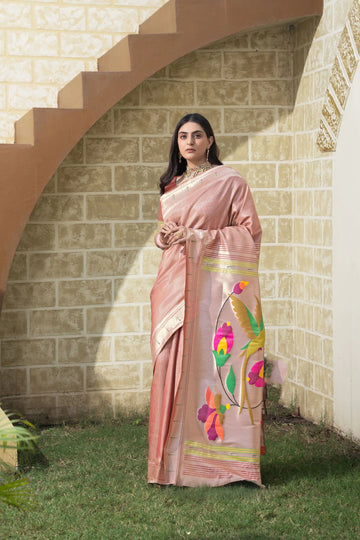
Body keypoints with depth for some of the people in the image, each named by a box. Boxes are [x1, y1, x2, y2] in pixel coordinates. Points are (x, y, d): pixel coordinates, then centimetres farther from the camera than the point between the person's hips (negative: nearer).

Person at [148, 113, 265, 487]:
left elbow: (250, 231, -6)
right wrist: (164, 235, 2)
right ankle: (177, 456, 6)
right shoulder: (171, 186, 17)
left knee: (213, 362, -8)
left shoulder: (229, 182, -1)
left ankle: (220, 454, -1)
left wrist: (198, 237, -13)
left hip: (214, 284, -5)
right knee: (175, 363, 1)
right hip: (176, 284, 5)